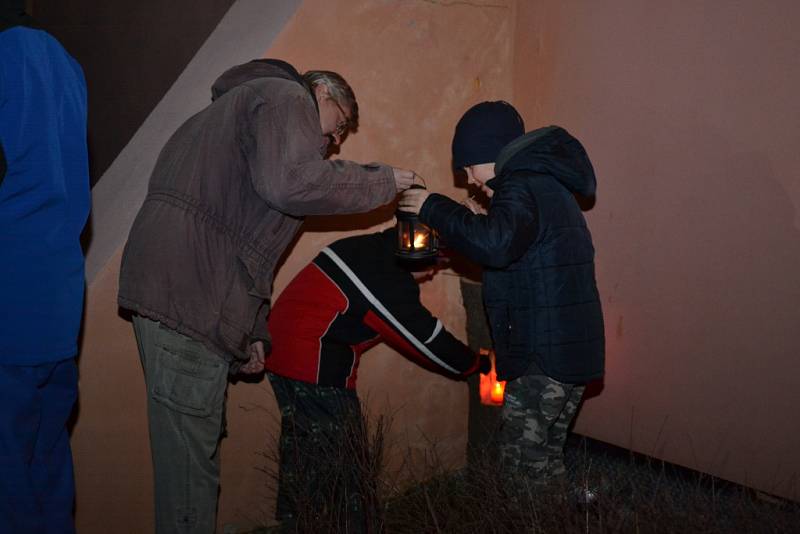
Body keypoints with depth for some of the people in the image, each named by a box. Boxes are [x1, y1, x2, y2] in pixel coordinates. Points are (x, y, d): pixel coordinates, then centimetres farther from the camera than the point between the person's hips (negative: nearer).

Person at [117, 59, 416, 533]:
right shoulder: (286, 97, 1)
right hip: (188, 293, -10)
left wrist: (250, 331, 21)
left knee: (190, 446, 15)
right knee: (191, 450, -4)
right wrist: (383, 182, -6)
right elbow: (291, 182, -21)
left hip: (175, 290, 10)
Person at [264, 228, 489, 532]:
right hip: (314, 370, -10)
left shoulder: (368, 250, 7)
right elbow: (427, 341, -8)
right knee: (346, 467, 1)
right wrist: (477, 364, 7)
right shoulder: (388, 283, -19)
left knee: (302, 455, 20)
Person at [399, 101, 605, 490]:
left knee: (522, 463, -4)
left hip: (546, 355, -10)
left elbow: (496, 245, -32)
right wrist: (482, 222, 11)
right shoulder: (546, 182, 19)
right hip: (571, 349, 10)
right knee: (546, 456, 19)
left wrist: (434, 208, -20)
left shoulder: (523, 185, -14)